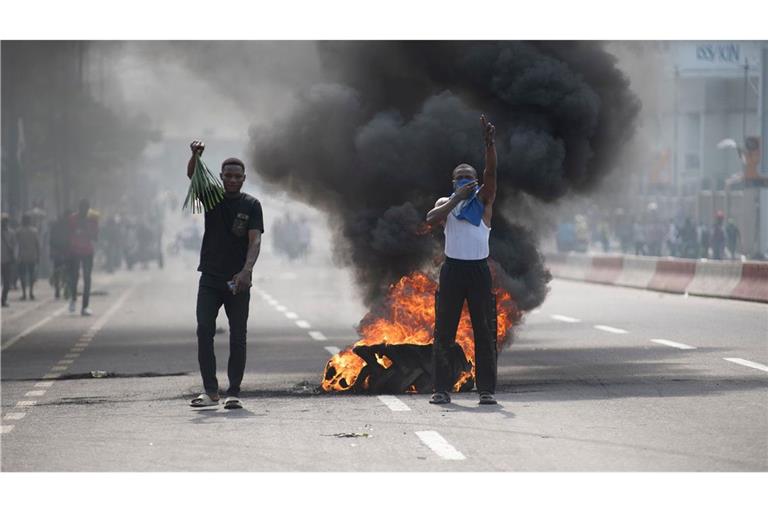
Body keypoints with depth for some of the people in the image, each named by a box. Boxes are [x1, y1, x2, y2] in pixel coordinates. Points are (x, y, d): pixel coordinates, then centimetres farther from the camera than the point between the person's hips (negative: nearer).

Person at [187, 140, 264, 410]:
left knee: (238, 338, 0)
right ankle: (210, 390, -2)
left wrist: (246, 270, -26)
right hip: (210, 279, 1)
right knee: (204, 332, -7)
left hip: (238, 281, -1)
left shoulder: (251, 205, 0)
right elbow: (192, 176, -13)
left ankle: (234, 393, 5)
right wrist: (195, 156, -35)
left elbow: (255, 241, -10)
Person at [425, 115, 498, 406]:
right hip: (452, 269, 1)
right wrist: (458, 197, -14)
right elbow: (431, 219, -11)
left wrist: (489, 142, -25)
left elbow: (491, 171, -11)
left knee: (484, 331, -1)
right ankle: (442, 389, 6)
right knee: (444, 332, 1)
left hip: (479, 270, -1)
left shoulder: (483, 199, 6)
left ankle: (486, 389, 3)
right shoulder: (446, 202, 10)